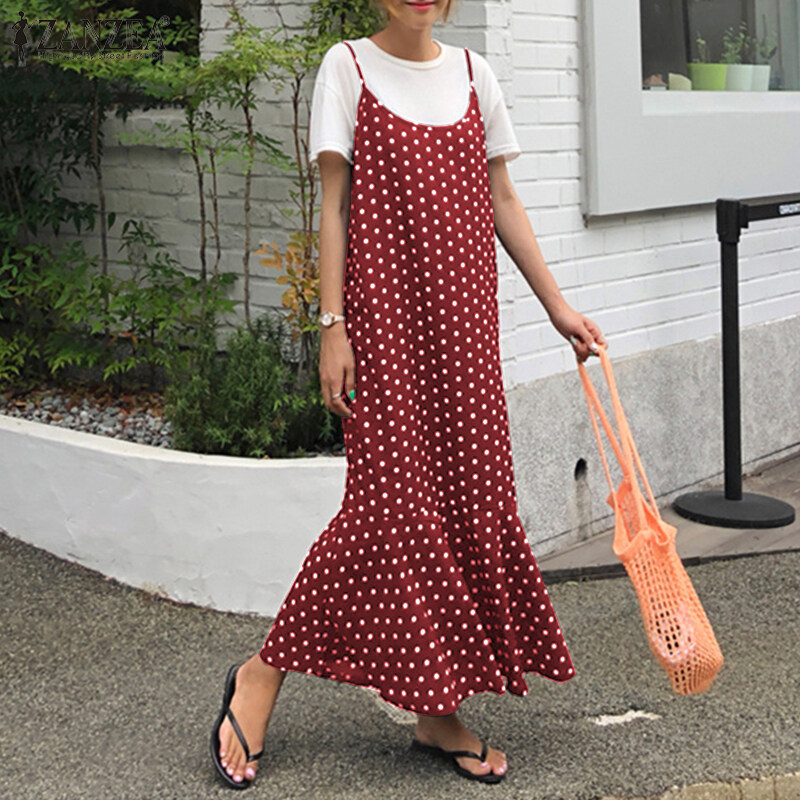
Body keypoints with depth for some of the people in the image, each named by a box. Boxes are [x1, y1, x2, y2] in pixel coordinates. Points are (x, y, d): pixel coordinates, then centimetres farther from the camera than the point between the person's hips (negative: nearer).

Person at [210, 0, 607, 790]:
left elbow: (501, 204, 15)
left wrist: (557, 307, 13)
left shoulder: (471, 72, 13)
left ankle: (439, 712, 11)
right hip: (383, 309, -5)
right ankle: (263, 674, 5)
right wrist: (332, 325, -9)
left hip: (463, 314, 5)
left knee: (470, 492, 2)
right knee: (390, 495, -11)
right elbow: (335, 206, -2)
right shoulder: (348, 65, 2)